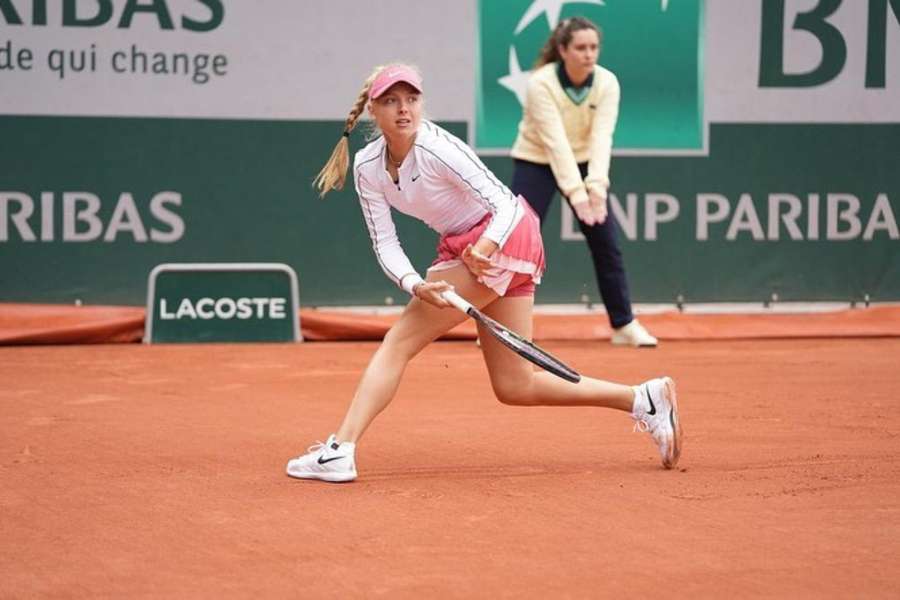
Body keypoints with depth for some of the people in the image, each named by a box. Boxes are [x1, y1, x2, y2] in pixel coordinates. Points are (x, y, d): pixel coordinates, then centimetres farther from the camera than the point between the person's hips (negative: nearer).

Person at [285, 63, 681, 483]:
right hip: (464, 244, 8)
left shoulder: (437, 149, -22)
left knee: (400, 341, -13)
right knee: (514, 387, 7)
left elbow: (505, 205, -22)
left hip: (503, 238, -8)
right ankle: (645, 398, 11)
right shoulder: (367, 167, -3)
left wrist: (485, 247, -41)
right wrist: (415, 285, -25)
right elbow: (385, 244, -6)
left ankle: (339, 452, -16)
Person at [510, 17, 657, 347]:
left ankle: (624, 324, 11)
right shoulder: (541, 83, -28)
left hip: (582, 163, 3)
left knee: (606, 243, 0)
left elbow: (602, 137, -26)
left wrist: (596, 187, -40)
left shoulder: (607, 83, -17)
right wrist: (576, 194, -42)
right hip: (535, 163, -3)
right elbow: (555, 141, -34)